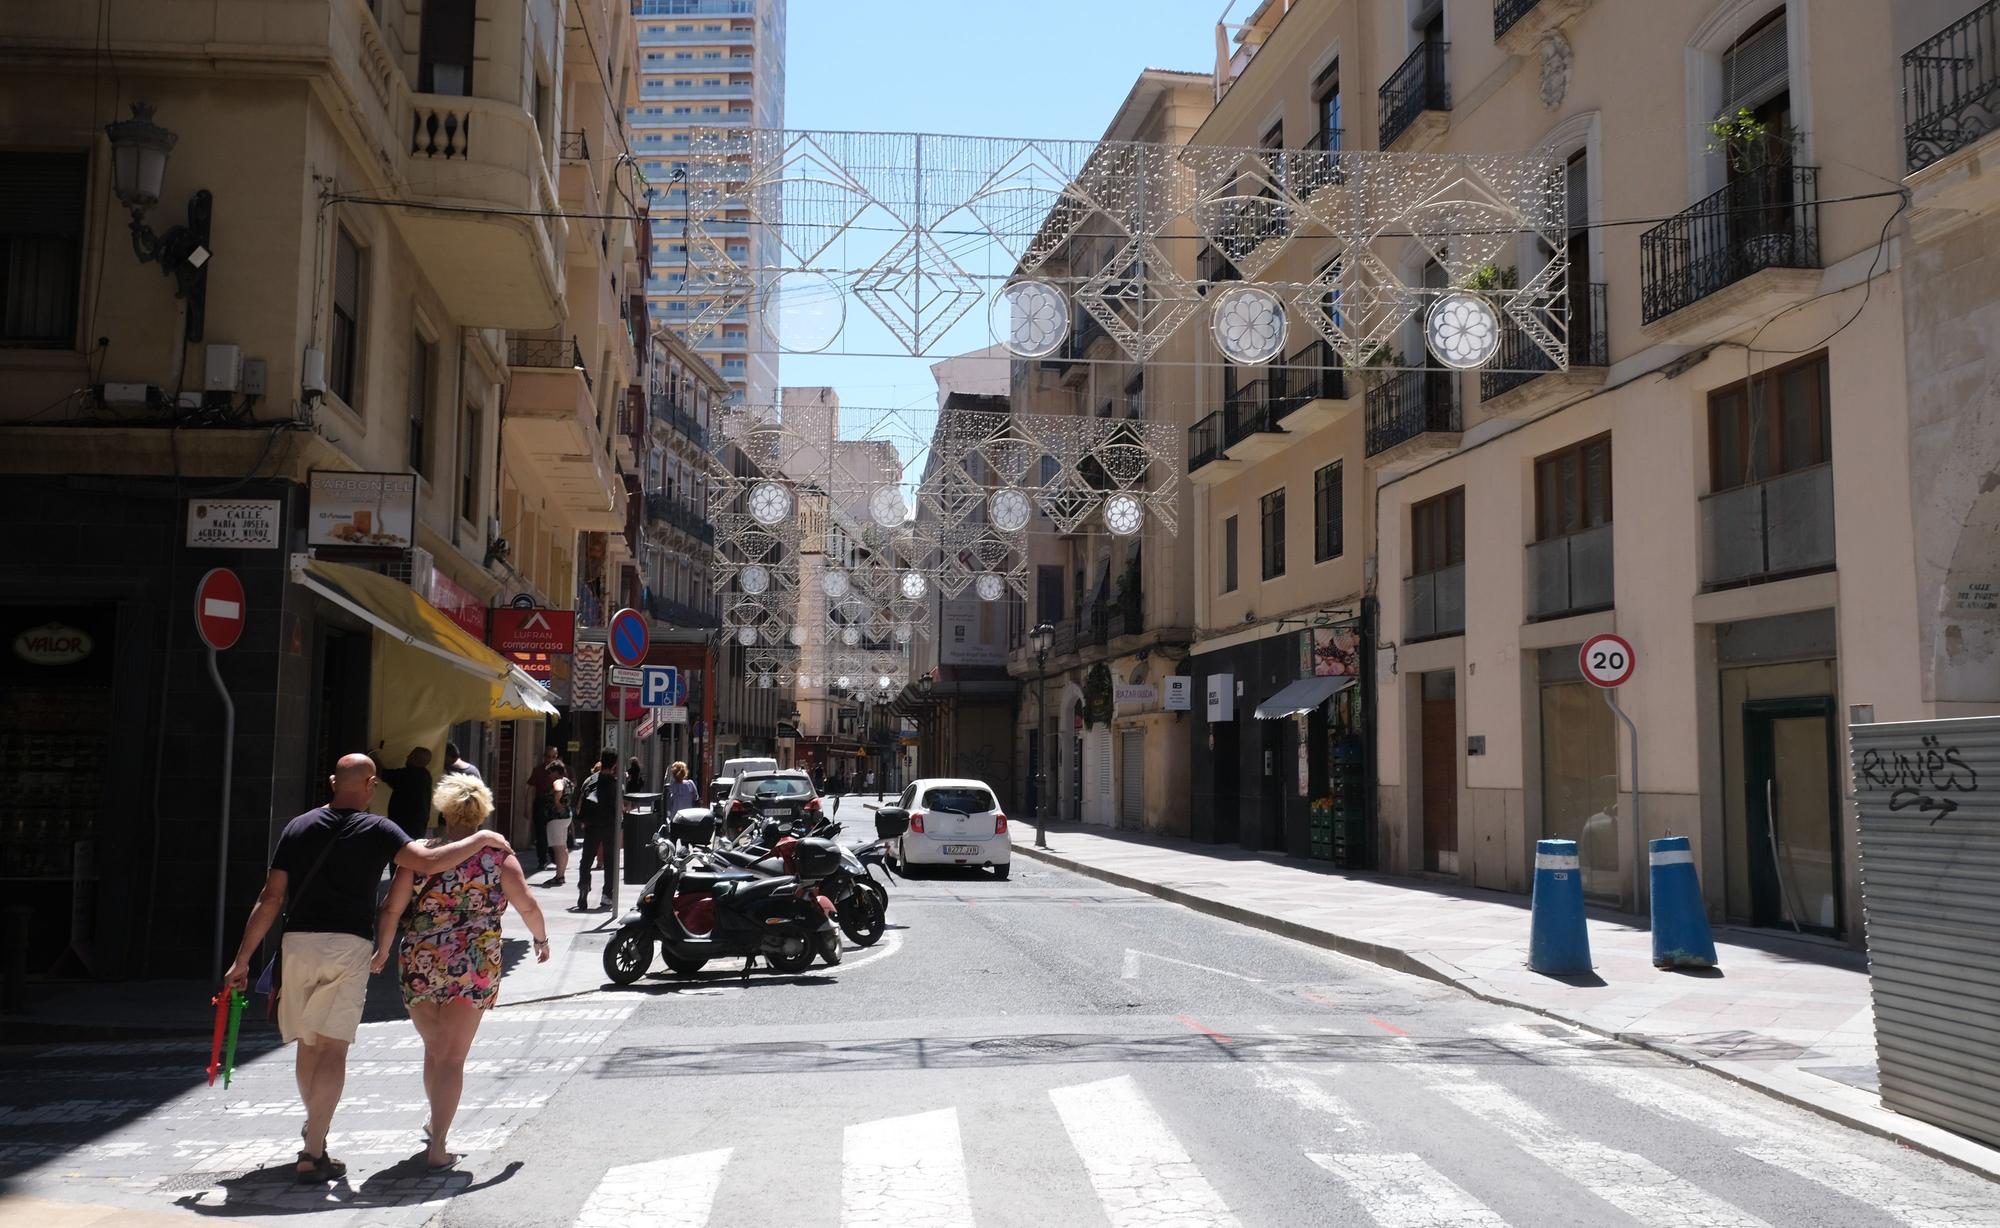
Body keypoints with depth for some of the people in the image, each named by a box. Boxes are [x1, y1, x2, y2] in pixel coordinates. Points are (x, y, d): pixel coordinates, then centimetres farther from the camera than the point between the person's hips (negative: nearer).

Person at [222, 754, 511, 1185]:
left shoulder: (298, 827, 9)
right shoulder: (376, 829, -1)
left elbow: (271, 898, 5)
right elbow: (429, 862, -14)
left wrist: (242, 960, 8)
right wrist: (482, 839, -1)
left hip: (298, 943, 4)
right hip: (349, 946, -4)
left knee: (308, 1044, 18)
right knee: (334, 1048, -3)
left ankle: (314, 1130, 36)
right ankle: (313, 1154, -8)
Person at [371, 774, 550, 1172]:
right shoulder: (499, 857, -4)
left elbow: (391, 909, -4)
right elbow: (527, 905, -5)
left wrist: (382, 950, 10)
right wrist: (541, 938, 13)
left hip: (419, 967, 2)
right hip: (474, 967, -2)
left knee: (433, 1049, 22)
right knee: (452, 1056, 5)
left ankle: (436, 1121, 40)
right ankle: (438, 1146, -1)